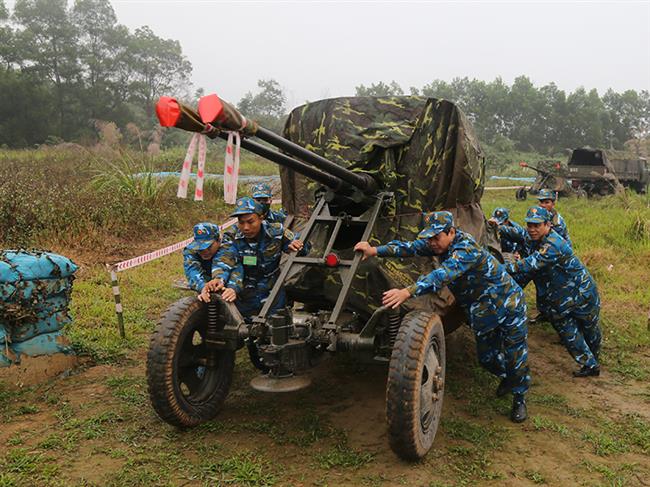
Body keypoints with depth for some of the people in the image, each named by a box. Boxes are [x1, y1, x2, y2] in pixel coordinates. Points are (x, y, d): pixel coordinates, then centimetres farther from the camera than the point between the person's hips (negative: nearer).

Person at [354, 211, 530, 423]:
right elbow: (413, 247, -14)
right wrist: (376, 250, -25)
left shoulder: (467, 249, -34)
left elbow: (443, 275, -48)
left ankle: (519, 397, 28)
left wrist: (407, 292, -58)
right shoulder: (442, 243, -8)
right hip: (482, 312, 8)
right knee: (485, 356, 16)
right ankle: (507, 377, 46)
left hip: (508, 304, -8)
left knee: (515, 355, 5)